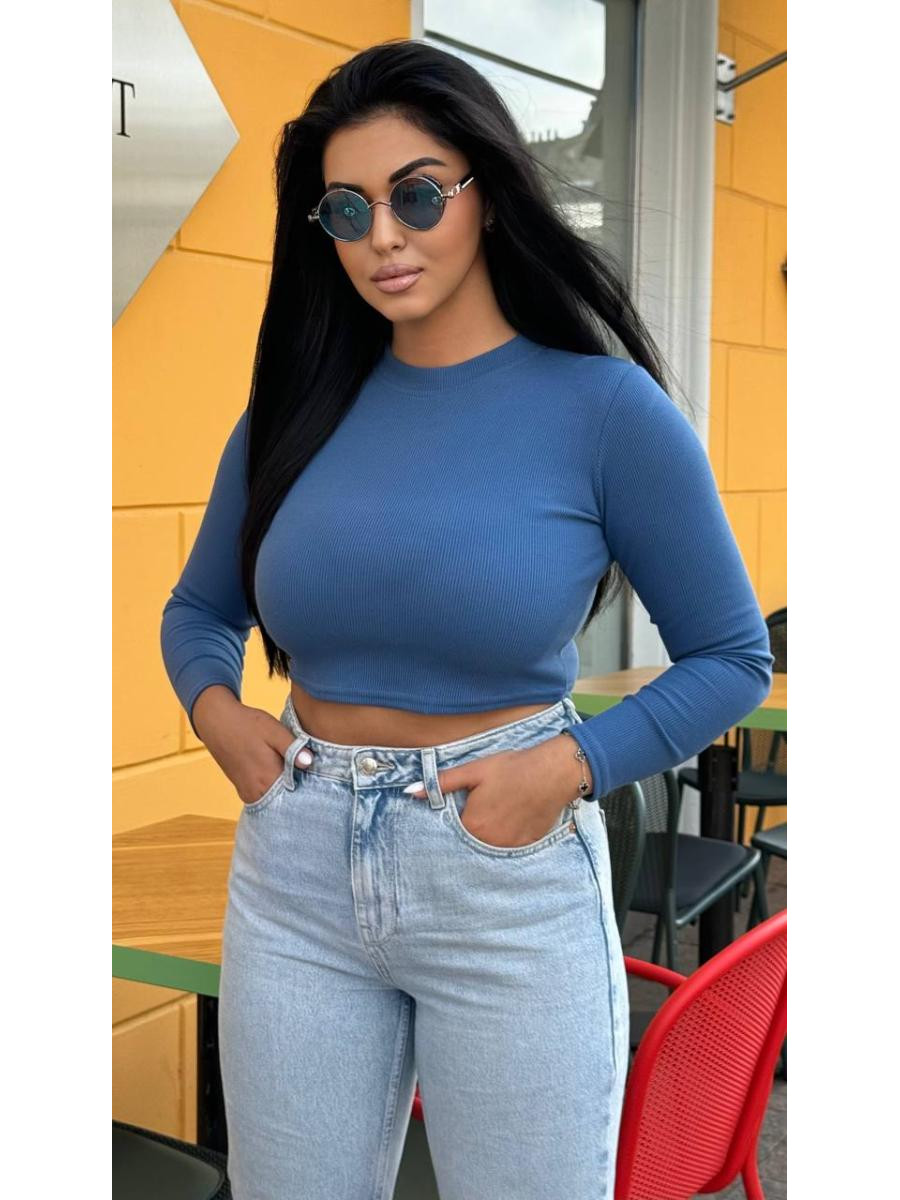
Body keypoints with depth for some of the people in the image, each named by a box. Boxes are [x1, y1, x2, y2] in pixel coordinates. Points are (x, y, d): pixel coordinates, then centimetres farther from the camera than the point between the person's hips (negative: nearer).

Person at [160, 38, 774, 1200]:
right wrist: (215, 710, -4)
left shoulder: (604, 406, -9)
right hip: (294, 875, 4)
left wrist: (571, 766, -16)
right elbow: (198, 609, 16)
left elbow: (733, 657, -3)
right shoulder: (294, 405, 3)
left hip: (508, 886, -3)